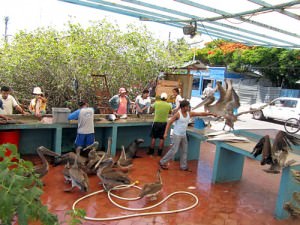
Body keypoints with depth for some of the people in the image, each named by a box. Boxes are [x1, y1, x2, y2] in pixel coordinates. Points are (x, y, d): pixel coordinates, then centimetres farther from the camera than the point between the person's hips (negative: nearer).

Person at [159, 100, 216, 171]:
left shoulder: (189, 114, 1)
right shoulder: (178, 114, -16)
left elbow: (201, 114, 3)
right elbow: (169, 123, -14)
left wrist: (210, 114, -3)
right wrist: (166, 133, -19)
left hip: (184, 135, 7)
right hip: (177, 135, -7)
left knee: (184, 151, 11)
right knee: (174, 150, -6)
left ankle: (183, 166, 23)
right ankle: (162, 162, 9)